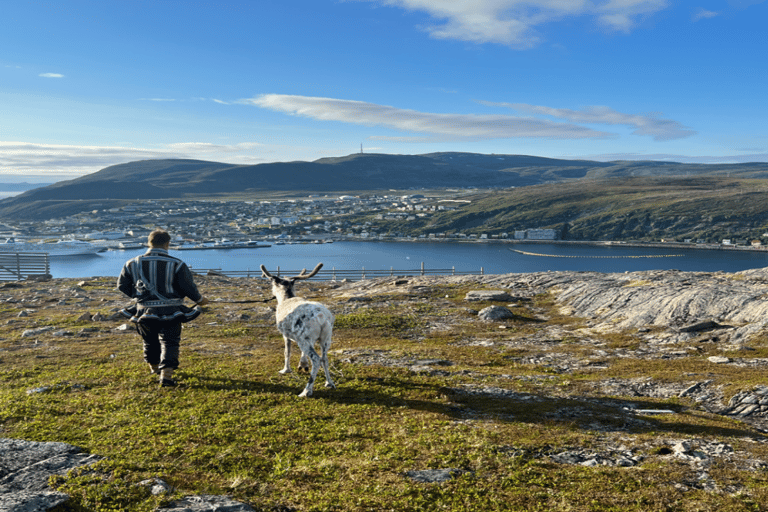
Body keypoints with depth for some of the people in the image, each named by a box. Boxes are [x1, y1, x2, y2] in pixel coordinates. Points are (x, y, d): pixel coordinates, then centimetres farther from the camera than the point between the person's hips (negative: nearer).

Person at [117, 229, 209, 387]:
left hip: (145, 311, 4)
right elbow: (188, 287, -8)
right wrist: (199, 300, 11)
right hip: (170, 312, -4)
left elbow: (122, 285, 9)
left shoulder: (133, 264, -1)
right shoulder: (177, 264, -11)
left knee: (150, 341, 23)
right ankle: (166, 374, -11)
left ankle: (154, 367, 45)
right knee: (169, 342, 3)